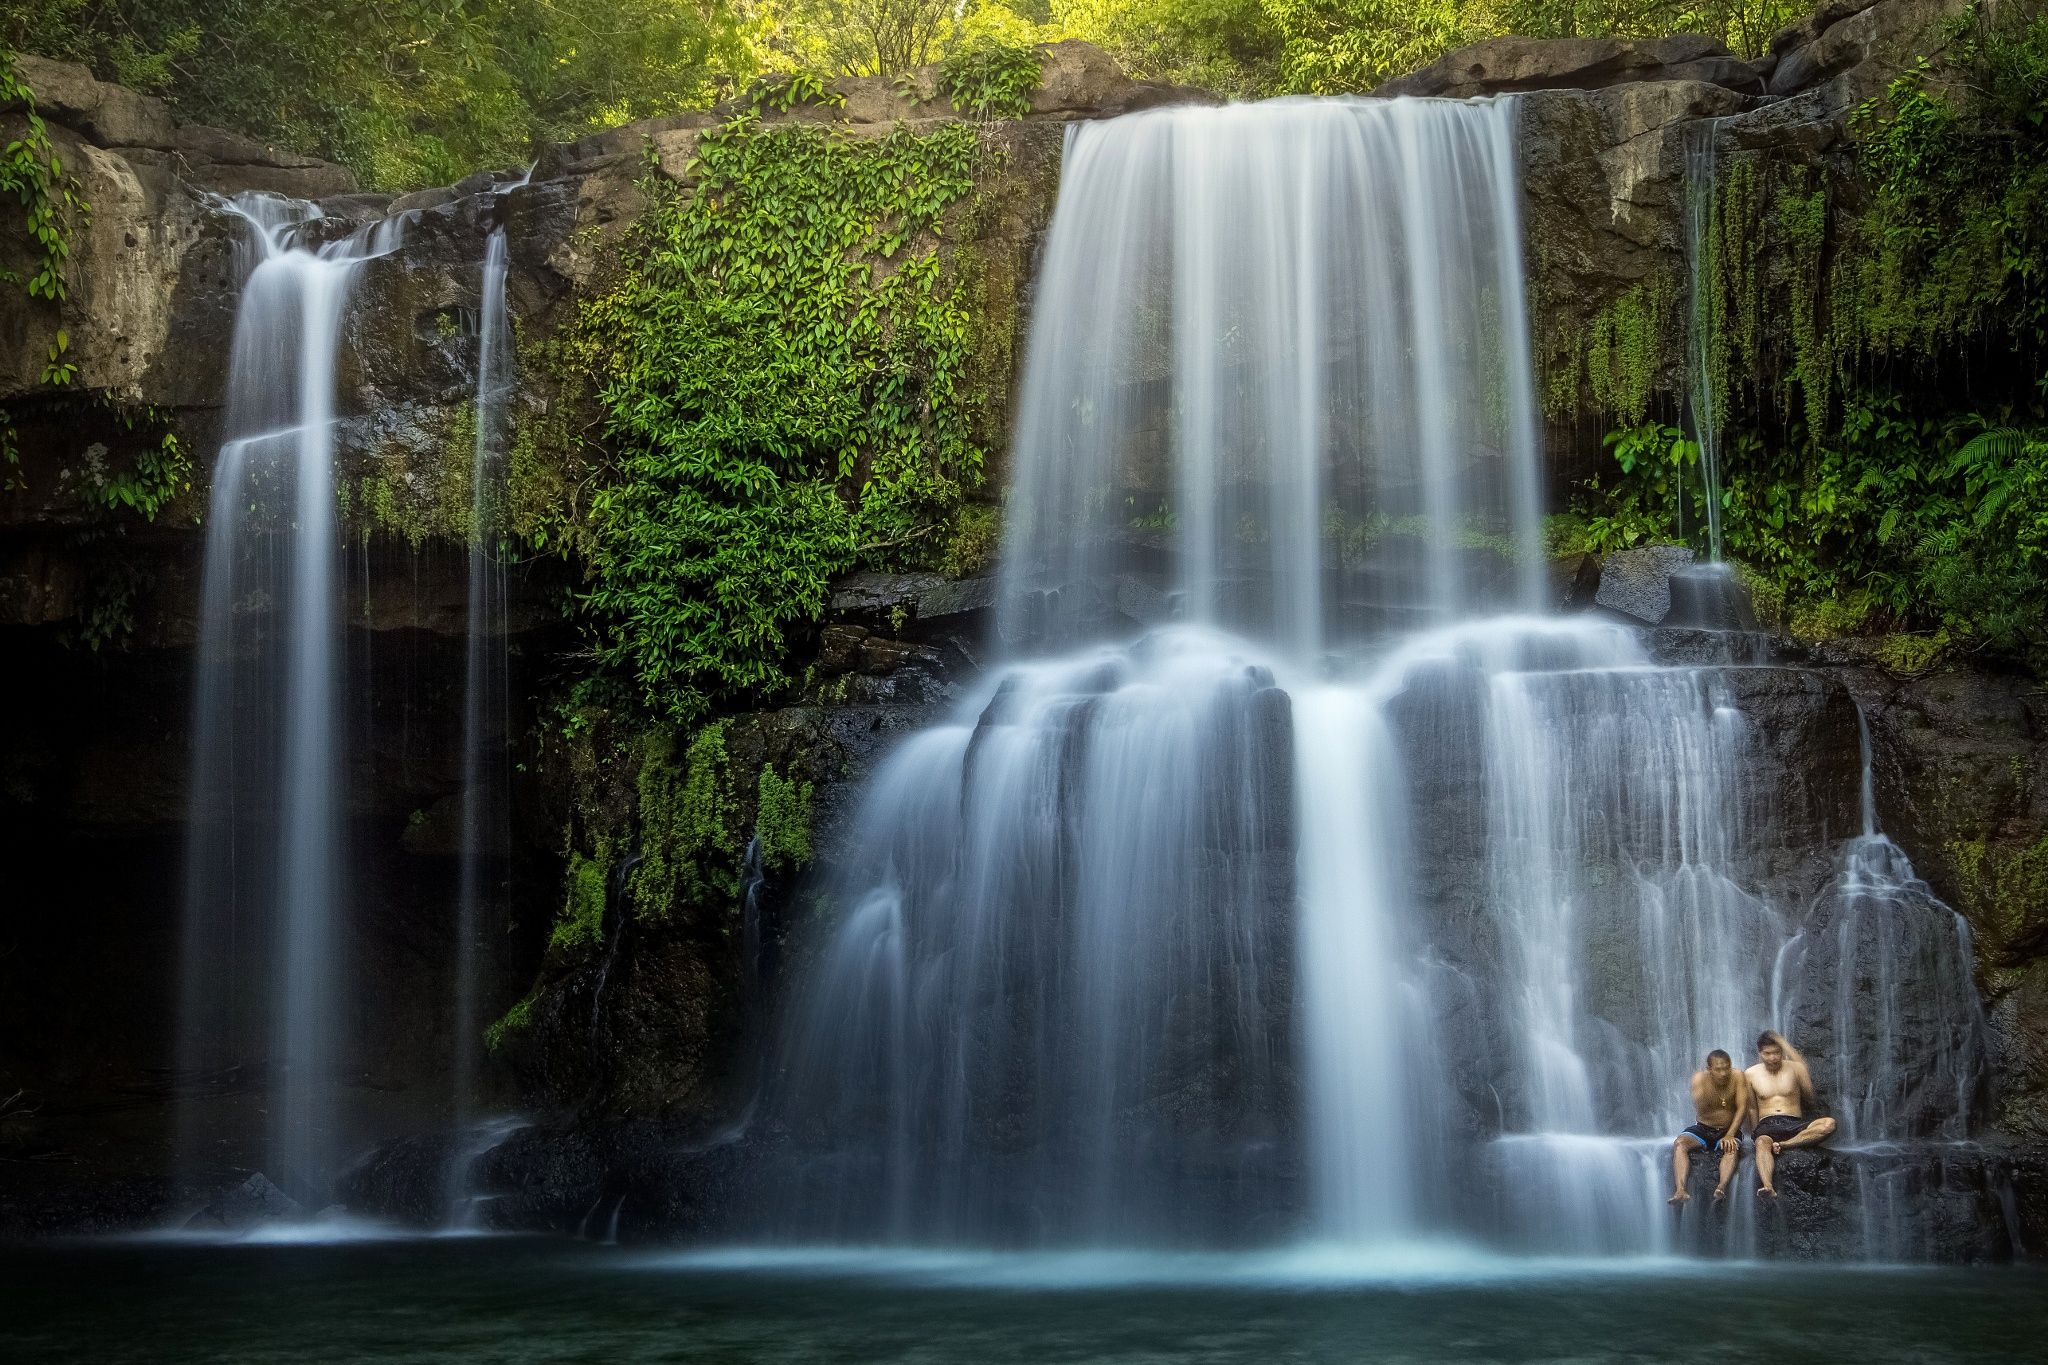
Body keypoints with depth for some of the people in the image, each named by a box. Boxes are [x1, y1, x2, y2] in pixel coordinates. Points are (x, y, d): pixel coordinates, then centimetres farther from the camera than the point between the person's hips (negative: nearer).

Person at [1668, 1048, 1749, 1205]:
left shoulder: (1737, 1077, -10)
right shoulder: (1700, 1078, -12)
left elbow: (1742, 1107, -12)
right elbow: (1699, 1110, -22)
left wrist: (1730, 1135, -21)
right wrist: (1702, 1086, -38)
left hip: (1728, 1130, -1)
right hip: (1703, 1129, 1)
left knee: (1732, 1149, -34)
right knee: (1679, 1144, -27)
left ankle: (1721, 1188, -56)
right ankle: (1680, 1190, -45)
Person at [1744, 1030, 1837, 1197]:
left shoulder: (1794, 1068, 8)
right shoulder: (1751, 1074, 11)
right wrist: (1754, 1130, 0)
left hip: (1794, 1123, 1)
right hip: (1767, 1125, -1)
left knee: (1829, 1124, -29)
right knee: (1762, 1143, -40)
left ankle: (1782, 1145, -29)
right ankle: (1767, 1187, -66)